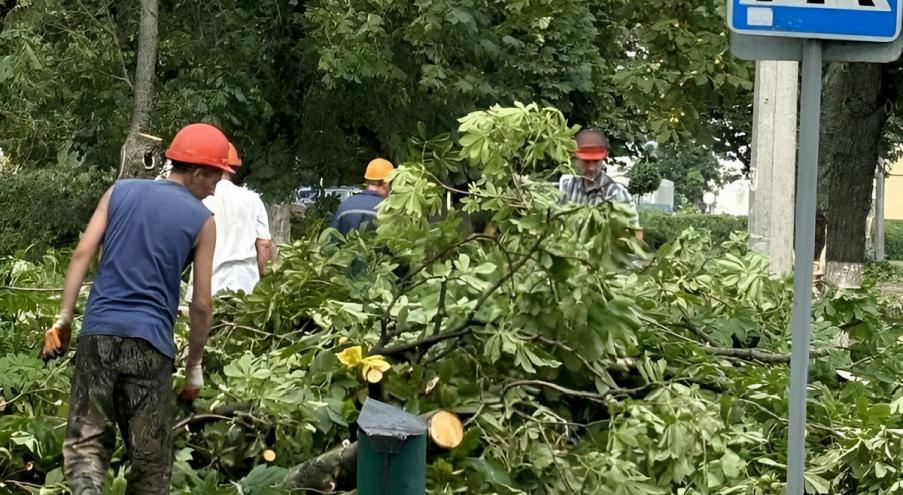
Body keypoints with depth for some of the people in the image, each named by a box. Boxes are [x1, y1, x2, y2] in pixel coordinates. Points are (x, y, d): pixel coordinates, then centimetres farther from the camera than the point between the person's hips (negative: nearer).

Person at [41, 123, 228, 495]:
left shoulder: (121, 192, 11)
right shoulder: (201, 220, 3)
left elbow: (82, 254, 3)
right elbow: (201, 305, 3)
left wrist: (63, 319, 5)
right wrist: (194, 367, 12)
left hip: (98, 332, 2)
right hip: (150, 341, -2)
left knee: (85, 438, 4)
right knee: (149, 457, 8)